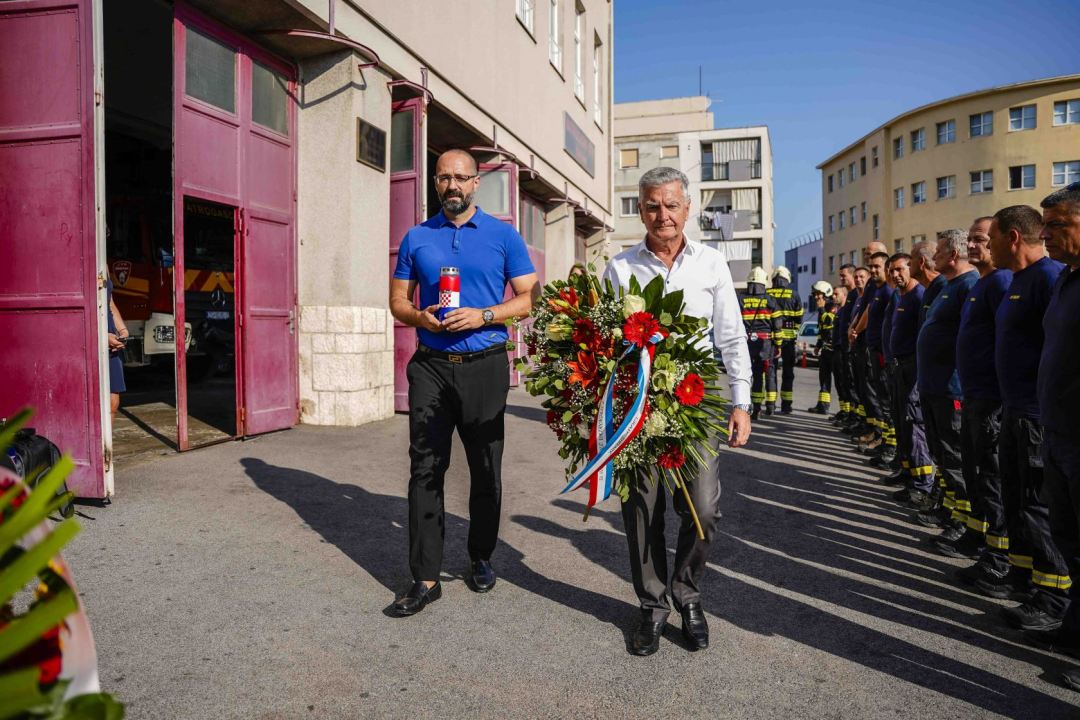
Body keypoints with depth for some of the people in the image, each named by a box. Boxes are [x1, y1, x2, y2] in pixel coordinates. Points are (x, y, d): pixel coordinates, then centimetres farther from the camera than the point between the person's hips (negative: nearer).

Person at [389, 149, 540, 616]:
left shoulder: (503, 235, 5)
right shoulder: (417, 238, 11)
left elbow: (529, 297, 2)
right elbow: (398, 301, 14)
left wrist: (484, 316, -14)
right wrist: (420, 317, -9)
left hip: (484, 366, -1)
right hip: (430, 366, 1)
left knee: (486, 470, 9)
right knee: (425, 471, -2)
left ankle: (481, 558, 28)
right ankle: (426, 577, 6)